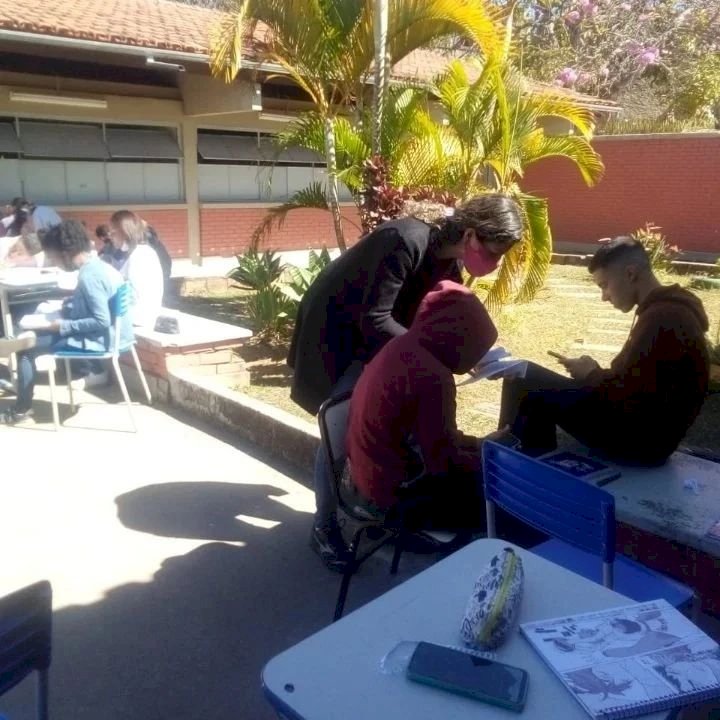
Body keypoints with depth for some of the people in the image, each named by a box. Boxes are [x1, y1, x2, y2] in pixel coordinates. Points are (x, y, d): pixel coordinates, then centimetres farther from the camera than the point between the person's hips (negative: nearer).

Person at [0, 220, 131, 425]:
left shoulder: (89, 276, -24)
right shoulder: (98, 265, 5)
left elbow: (102, 321, -27)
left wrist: (63, 326, -17)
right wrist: (62, 310, 11)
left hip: (99, 340, -10)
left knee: (26, 348, -2)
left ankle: (21, 410, 10)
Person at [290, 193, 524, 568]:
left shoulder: (450, 263, -5)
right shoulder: (406, 242, -32)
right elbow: (374, 321, -33)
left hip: (374, 337, 8)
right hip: (335, 332, -8)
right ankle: (323, 526, 10)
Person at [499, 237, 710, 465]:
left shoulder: (661, 319, -22)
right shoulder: (670, 309, 10)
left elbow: (631, 397, -25)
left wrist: (592, 376, -7)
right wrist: (595, 374, 4)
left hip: (641, 439, -10)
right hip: (647, 429, 10)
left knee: (526, 385, -8)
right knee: (528, 378, 16)